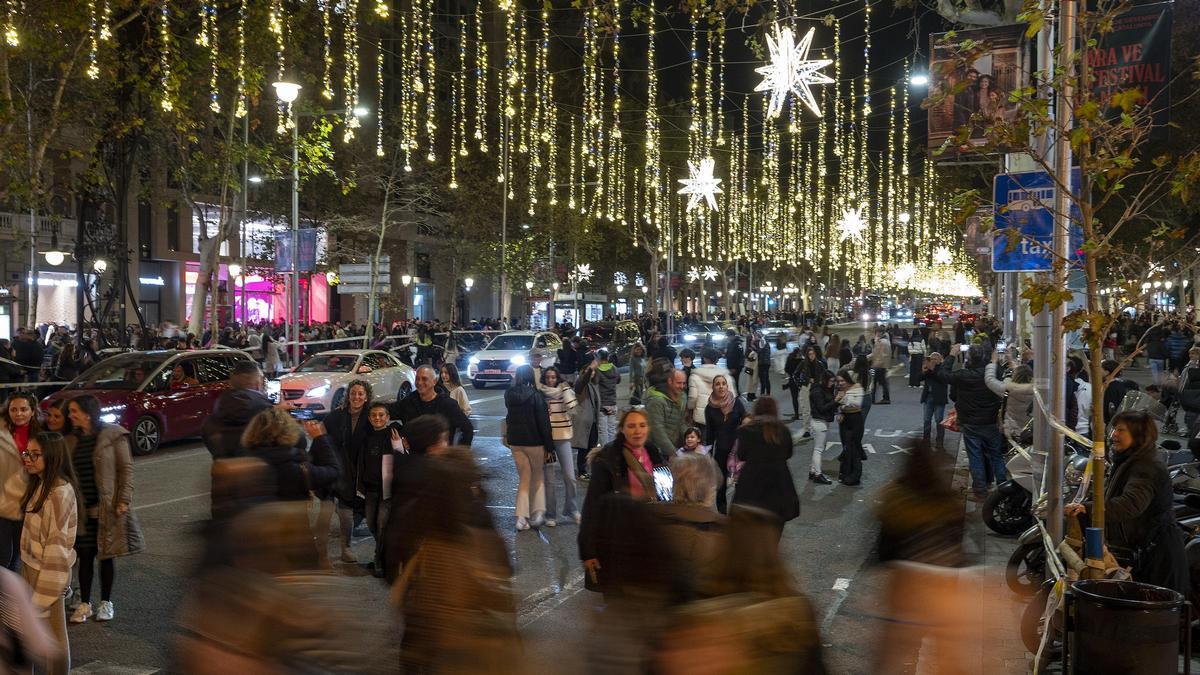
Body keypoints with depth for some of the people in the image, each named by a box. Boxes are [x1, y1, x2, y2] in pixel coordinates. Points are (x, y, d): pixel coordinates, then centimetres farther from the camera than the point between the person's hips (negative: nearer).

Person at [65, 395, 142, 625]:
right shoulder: (73, 441, 9)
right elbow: (69, 474, 15)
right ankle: (84, 604, 15)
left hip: (107, 508, -4)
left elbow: (126, 468, -7)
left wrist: (124, 500, -13)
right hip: (82, 508, 4)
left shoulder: (113, 435, -7)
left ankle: (106, 603, 18)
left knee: (107, 555, 5)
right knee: (85, 556, 6)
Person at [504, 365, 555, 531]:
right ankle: (537, 513, 9)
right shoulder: (536, 395, -15)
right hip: (534, 442, -4)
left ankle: (522, 518, 4)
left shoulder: (509, 395, 0)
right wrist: (549, 446, -6)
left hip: (515, 442, 4)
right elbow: (543, 422, -13)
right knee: (538, 477, 14)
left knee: (524, 478, 12)